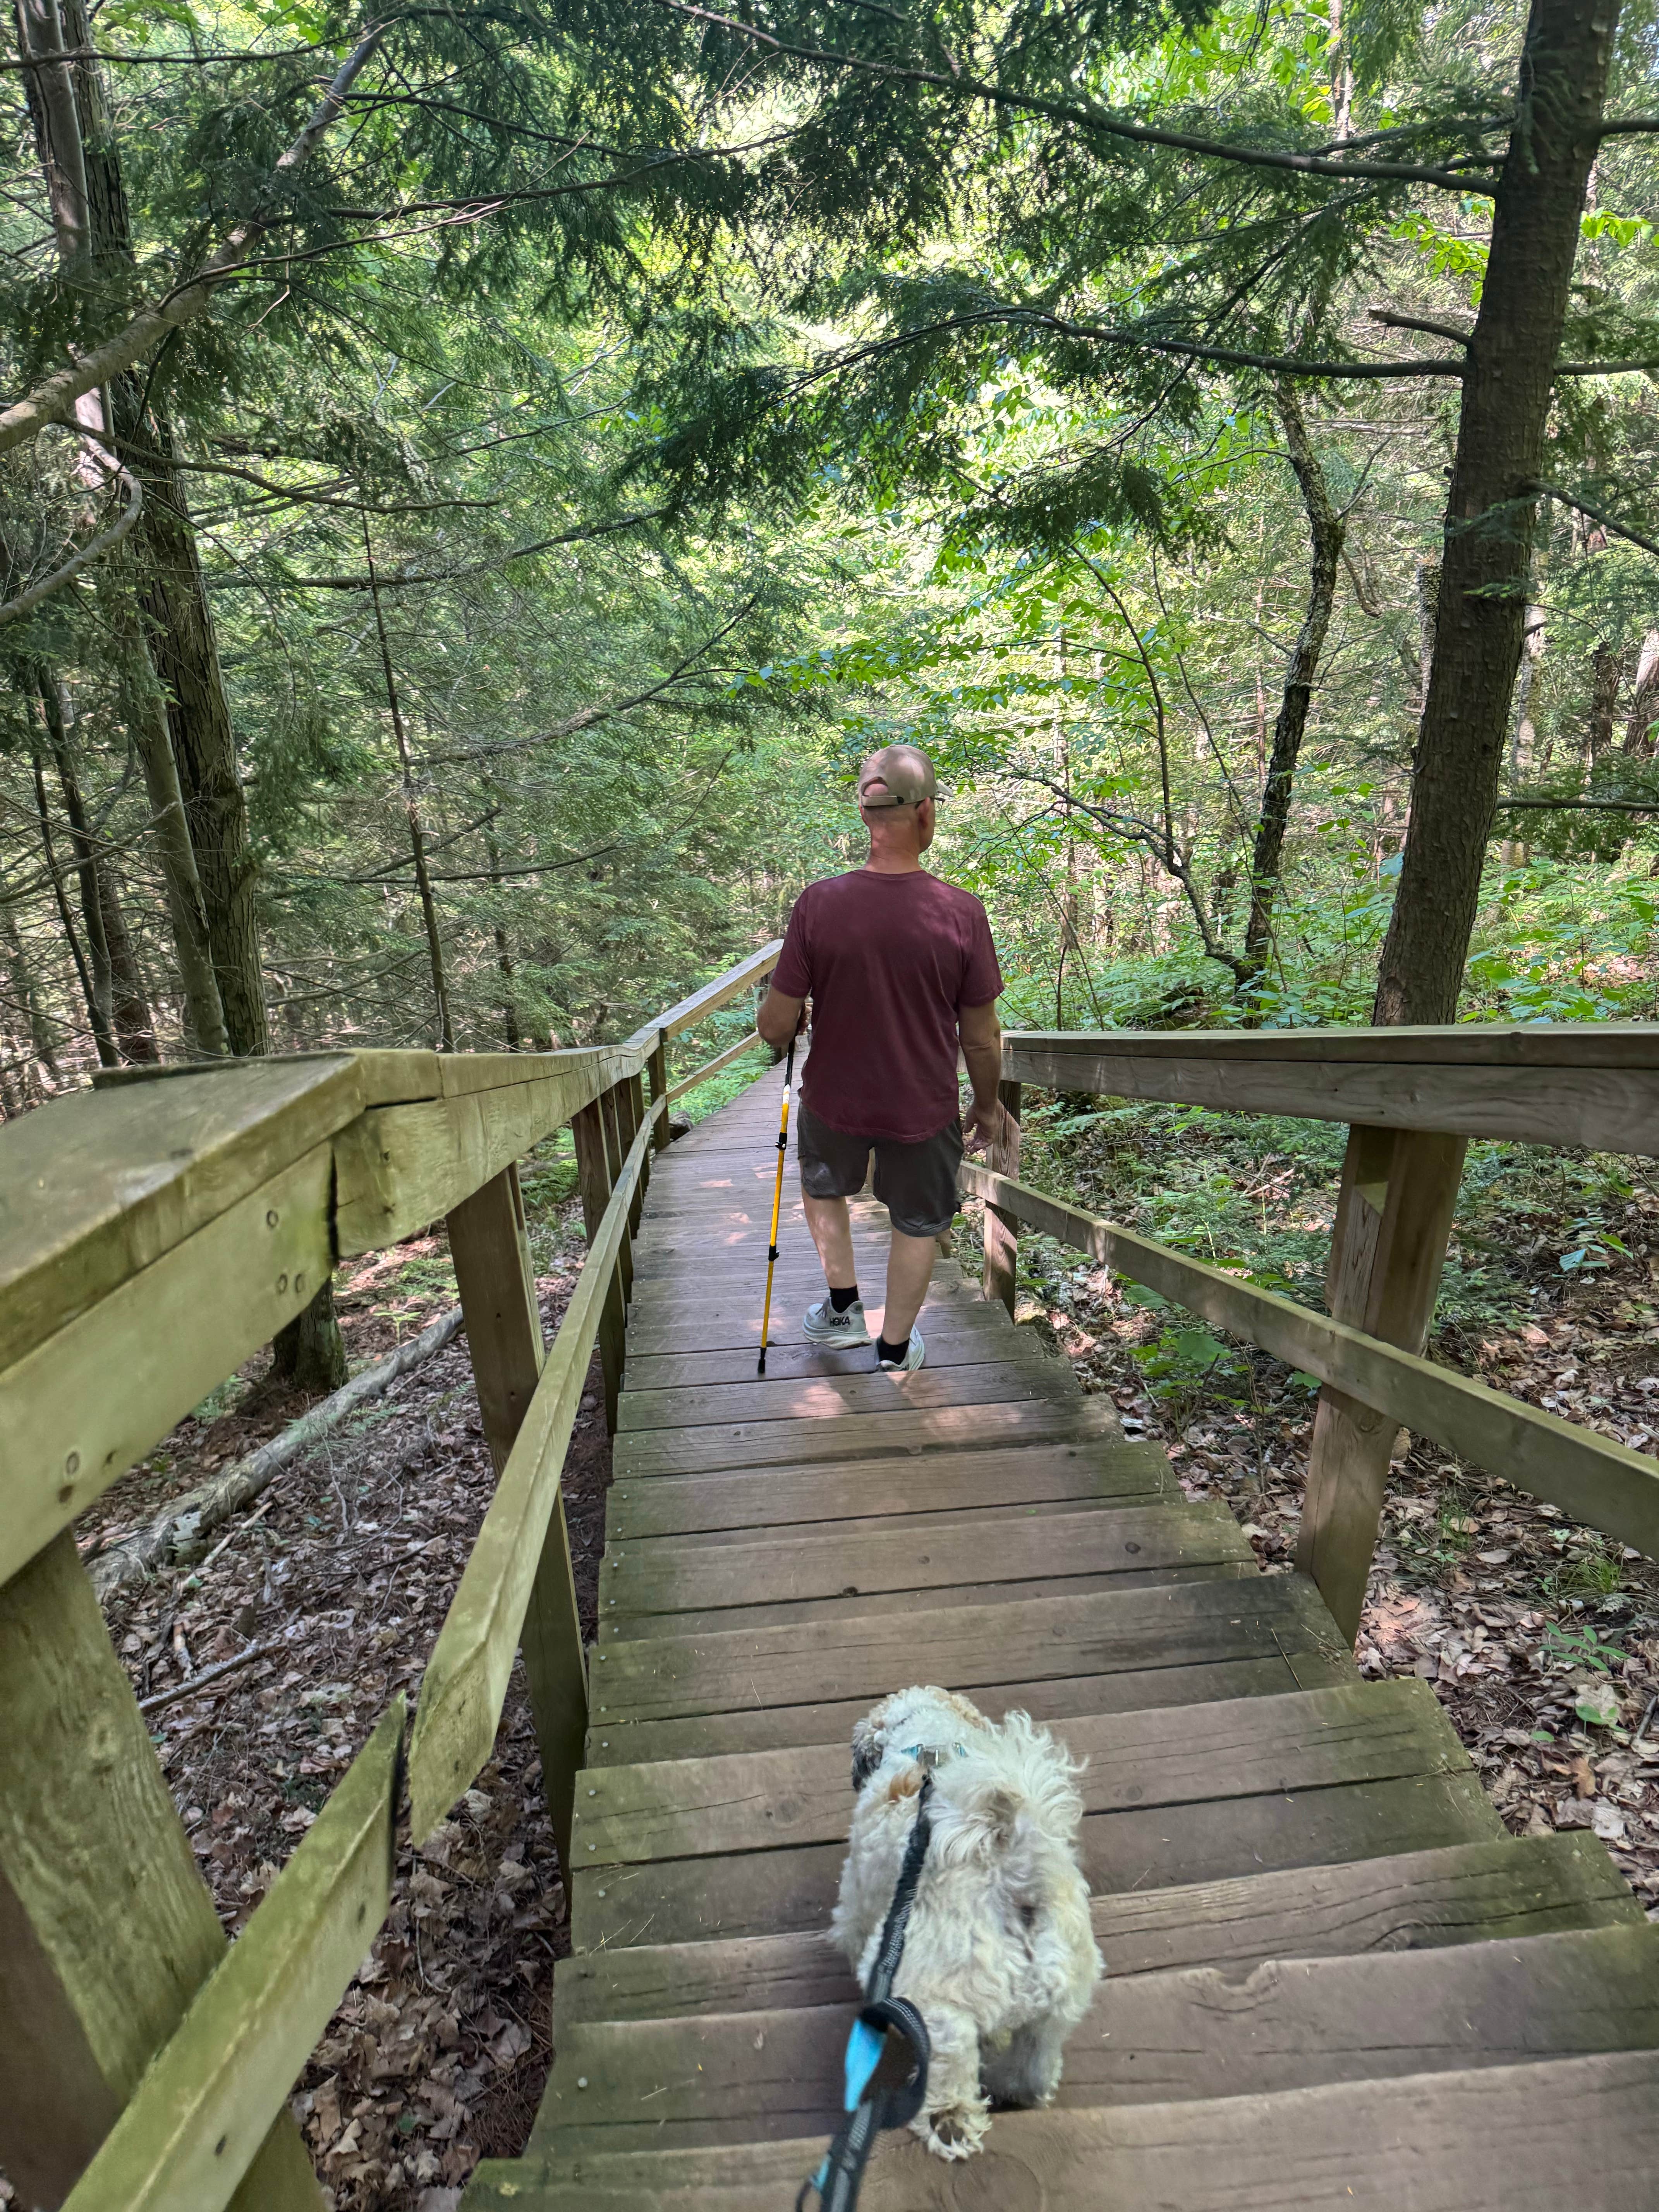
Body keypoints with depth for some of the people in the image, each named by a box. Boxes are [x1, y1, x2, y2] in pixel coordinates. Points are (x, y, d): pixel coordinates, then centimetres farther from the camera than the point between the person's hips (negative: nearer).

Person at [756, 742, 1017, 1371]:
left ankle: (843, 1306, 39)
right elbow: (981, 1040, -10)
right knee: (918, 1224, 23)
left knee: (823, 1186, 32)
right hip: (924, 1108, 0)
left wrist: (786, 1022, 12)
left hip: (833, 1100, 1)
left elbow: (776, 1026, -13)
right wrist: (988, 1105, 8)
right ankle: (895, 1346, 40)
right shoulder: (961, 913, -19)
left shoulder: (818, 903, -18)